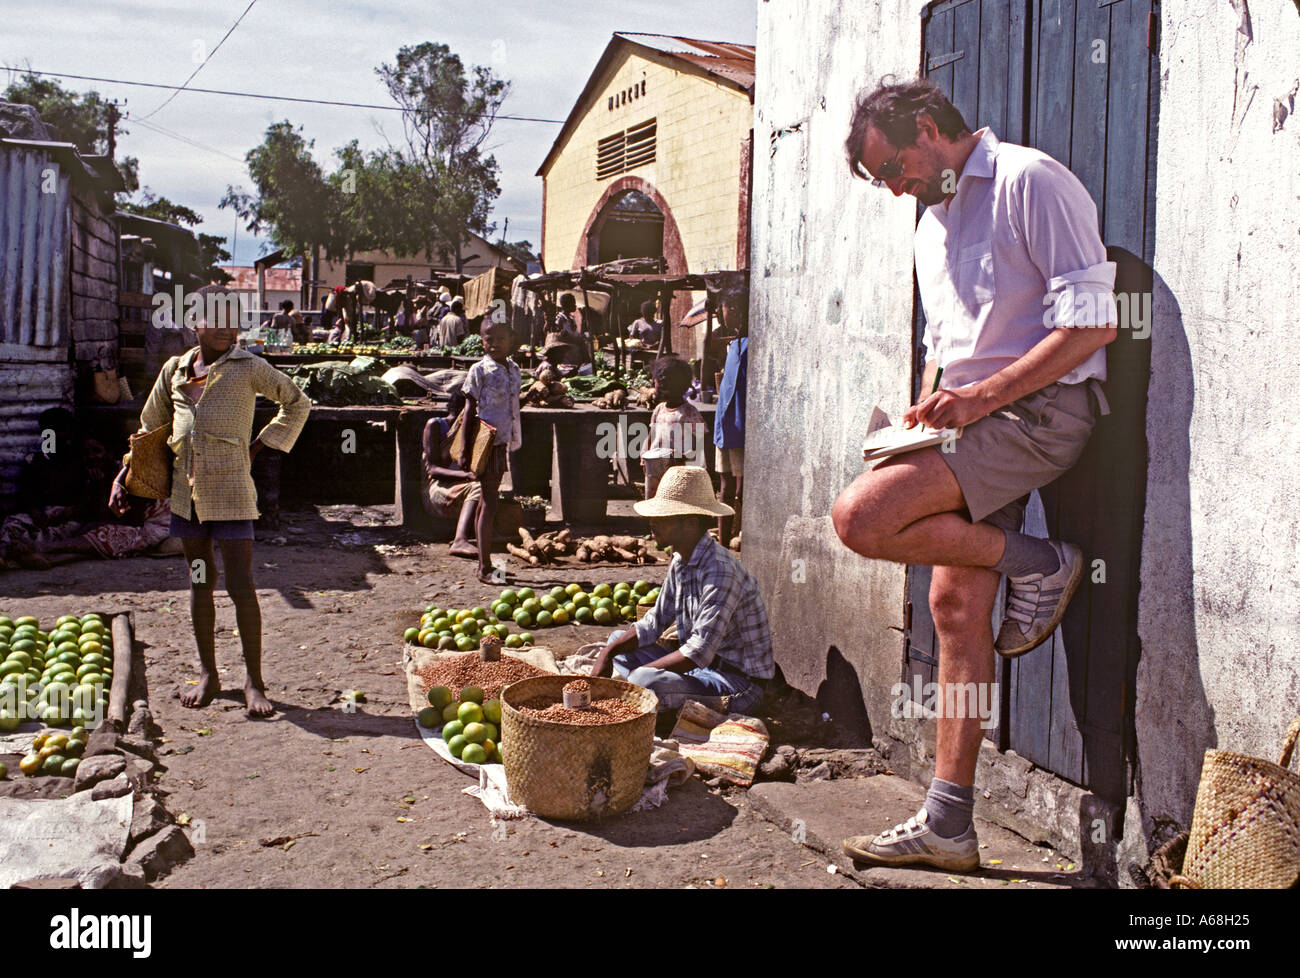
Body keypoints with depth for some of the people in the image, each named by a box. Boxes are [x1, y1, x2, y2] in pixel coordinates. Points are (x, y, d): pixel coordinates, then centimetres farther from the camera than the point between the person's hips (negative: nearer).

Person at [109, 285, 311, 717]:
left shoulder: (248, 367, 0)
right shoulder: (175, 369, 11)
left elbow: (297, 403, 10)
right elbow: (150, 429, 20)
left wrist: (260, 445, 4)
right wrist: (123, 476, 14)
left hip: (229, 490, -4)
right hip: (186, 491, 4)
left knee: (241, 586, -6)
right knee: (199, 583, 11)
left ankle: (254, 682, 3)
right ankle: (207, 674, 22)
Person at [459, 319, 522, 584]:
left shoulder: (513, 369, 11)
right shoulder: (479, 371, -8)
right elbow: (470, 410, -7)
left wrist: (514, 441, 20)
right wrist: (466, 450, -9)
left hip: (503, 443, 7)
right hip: (485, 443, -7)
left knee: (487, 501, 13)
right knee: (489, 503, -7)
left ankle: (485, 564, 19)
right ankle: (484, 568, -3)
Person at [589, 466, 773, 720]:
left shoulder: (720, 570, -25)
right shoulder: (680, 562, 5)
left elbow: (699, 652, -28)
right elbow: (654, 622, 13)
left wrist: (640, 673, -20)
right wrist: (608, 652, 0)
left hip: (737, 682, -9)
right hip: (698, 667, 10)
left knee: (645, 682, -32)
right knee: (618, 641, 12)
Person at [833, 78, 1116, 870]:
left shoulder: (1031, 180, -7)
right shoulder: (933, 222, 21)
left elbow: (1093, 324, -15)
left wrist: (980, 397, -19)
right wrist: (929, 410, 9)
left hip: (1040, 411, -8)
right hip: (978, 421, 9)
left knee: (861, 516, -23)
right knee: (956, 605, 3)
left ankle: (1039, 566, -3)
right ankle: (949, 825, 9)